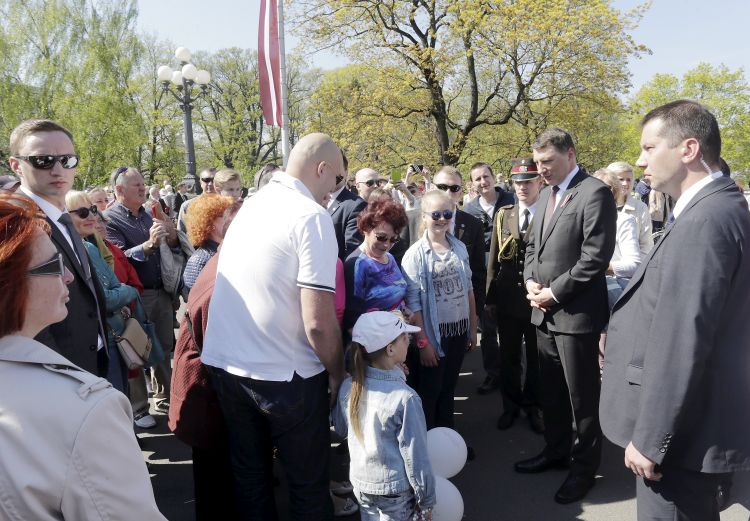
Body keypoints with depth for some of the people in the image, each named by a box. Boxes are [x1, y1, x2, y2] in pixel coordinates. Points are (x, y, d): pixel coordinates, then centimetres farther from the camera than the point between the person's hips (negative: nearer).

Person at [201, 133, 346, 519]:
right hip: (285, 375, -7)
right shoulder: (312, 216, -15)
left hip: (225, 364, 7)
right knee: (308, 482, 14)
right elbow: (318, 323, -21)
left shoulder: (250, 205, 7)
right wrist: (337, 373, -4)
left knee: (250, 477, 22)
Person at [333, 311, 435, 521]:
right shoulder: (404, 398, -26)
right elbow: (415, 455, -18)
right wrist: (426, 499, -7)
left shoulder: (348, 387, -10)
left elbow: (341, 429, 7)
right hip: (396, 491, -5)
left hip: (360, 483, 5)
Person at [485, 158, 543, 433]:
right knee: (508, 356, 15)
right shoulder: (503, 215, 6)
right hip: (507, 299, 3)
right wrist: (490, 297, 4)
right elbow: (494, 259, 7)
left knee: (536, 356, 13)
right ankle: (510, 405, 32)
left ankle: (533, 406, 31)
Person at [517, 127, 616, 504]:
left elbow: (596, 256, -18)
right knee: (550, 389, 18)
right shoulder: (547, 194, 14)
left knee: (581, 395, 6)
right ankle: (556, 450, 36)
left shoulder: (594, 193, -12)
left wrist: (555, 292, -15)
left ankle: (584, 466, 23)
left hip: (576, 312, -8)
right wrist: (531, 281, 1)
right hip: (544, 310, 8)